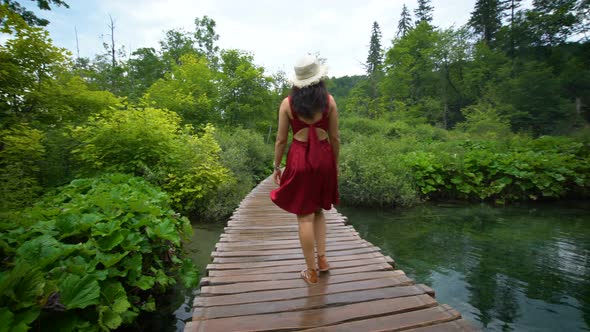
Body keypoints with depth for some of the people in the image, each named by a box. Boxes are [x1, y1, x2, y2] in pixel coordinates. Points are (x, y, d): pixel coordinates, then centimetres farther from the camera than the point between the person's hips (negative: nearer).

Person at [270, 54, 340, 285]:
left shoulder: (287, 103, -2)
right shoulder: (329, 101, 0)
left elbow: (281, 140, -1)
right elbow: (335, 138, 2)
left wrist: (276, 166, 10)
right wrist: (336, 163, 14)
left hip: (299, 160, -2)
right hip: (324, 158, 2)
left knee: (304, 215, 5)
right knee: (318, 210, 21)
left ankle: (312, 272, 15)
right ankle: (322, 259, 20)